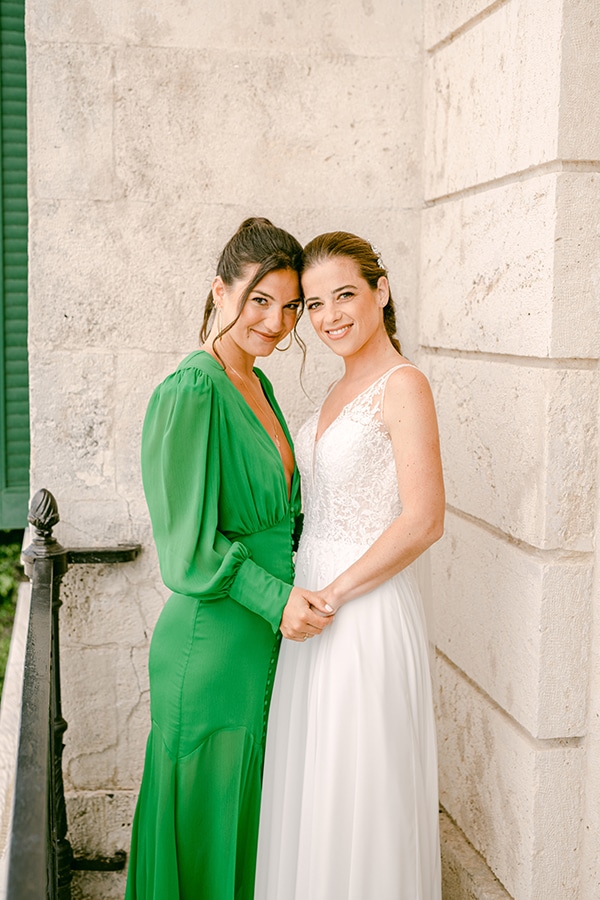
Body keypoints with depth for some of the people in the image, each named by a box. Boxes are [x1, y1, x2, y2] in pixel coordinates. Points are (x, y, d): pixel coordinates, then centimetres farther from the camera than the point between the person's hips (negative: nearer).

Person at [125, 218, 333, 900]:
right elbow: (189, 543, -19)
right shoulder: (190, 392, -18)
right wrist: (275, 597, -22)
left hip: (267, 640, 8)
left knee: (250, 815, 22)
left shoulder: (258, 384, 8)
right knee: (205, 824, 9)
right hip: (212, 644, -8)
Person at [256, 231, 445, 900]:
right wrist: (300, 595, 8)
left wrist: (332, 594, -17)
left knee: (355, 790, 6)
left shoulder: (403, 385, -14)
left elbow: (423, 520, -20)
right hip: (312, 604, 8)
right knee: (310, 787, 19)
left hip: (367, 612, -8)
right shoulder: (341, 390, 11)